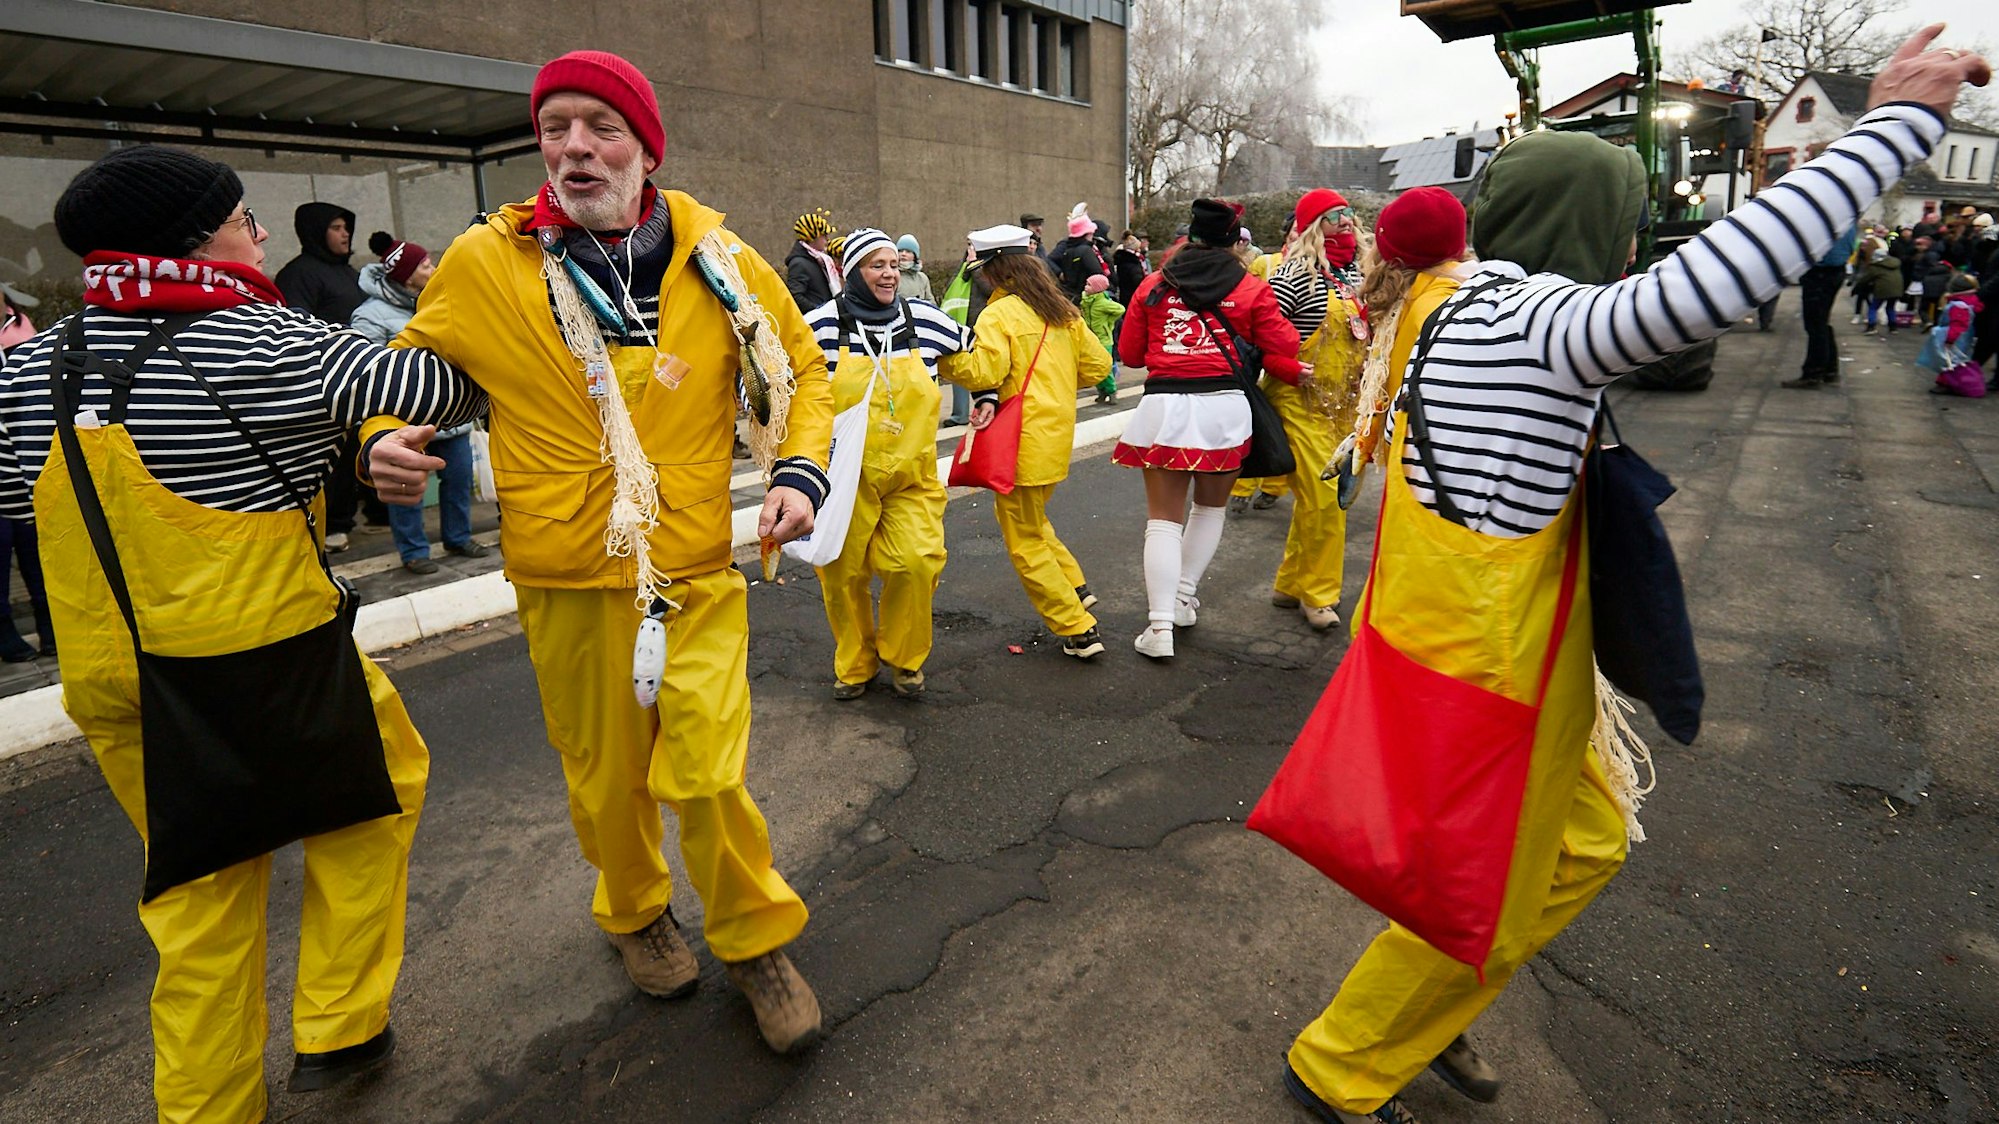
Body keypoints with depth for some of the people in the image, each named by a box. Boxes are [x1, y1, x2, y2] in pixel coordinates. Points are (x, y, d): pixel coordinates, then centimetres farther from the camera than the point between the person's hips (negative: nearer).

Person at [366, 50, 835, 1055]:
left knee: (708, 775, -3)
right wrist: (382, 438, -5)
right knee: (606, 776, 13)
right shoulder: (483, 263, -2)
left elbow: (802, 370, 10)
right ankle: (634, 914, 44)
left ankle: (755, 941, 25)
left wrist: (801, 471, -5)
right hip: (567, 580, 1)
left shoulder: (719, 261, -1)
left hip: (696, 571, 0)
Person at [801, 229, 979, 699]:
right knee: (842, 573, 4)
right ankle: (855, 665, 29)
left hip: (911, 478, 1)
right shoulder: (822, 325, -4)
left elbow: (971, 358, 19)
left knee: (916, 563, -13)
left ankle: (904, 660, 14)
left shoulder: (926, 320, 3)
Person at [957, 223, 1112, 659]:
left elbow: (984, 374, -23)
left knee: (1025, 541, 4)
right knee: (1028, 519, 27)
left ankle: (1079, 631, 6)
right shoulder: (1062, 311, 9)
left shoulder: (998, 315, -12)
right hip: (1057, 436, 8)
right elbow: (1098, 365, 10)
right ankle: (1075, 587, 24)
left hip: (1022, 441, -7)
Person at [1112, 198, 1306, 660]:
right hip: (1224, 406, 0)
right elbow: (1284, 347, 3)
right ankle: (1185, 599, 26)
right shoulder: (1251, 289, 4)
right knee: (1210, 506, 21)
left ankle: (1160, 626, -4)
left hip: (1163, 407, 0)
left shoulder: (1153, 286, 9)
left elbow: (1129, 353, 12)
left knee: (1164, 517, 4)